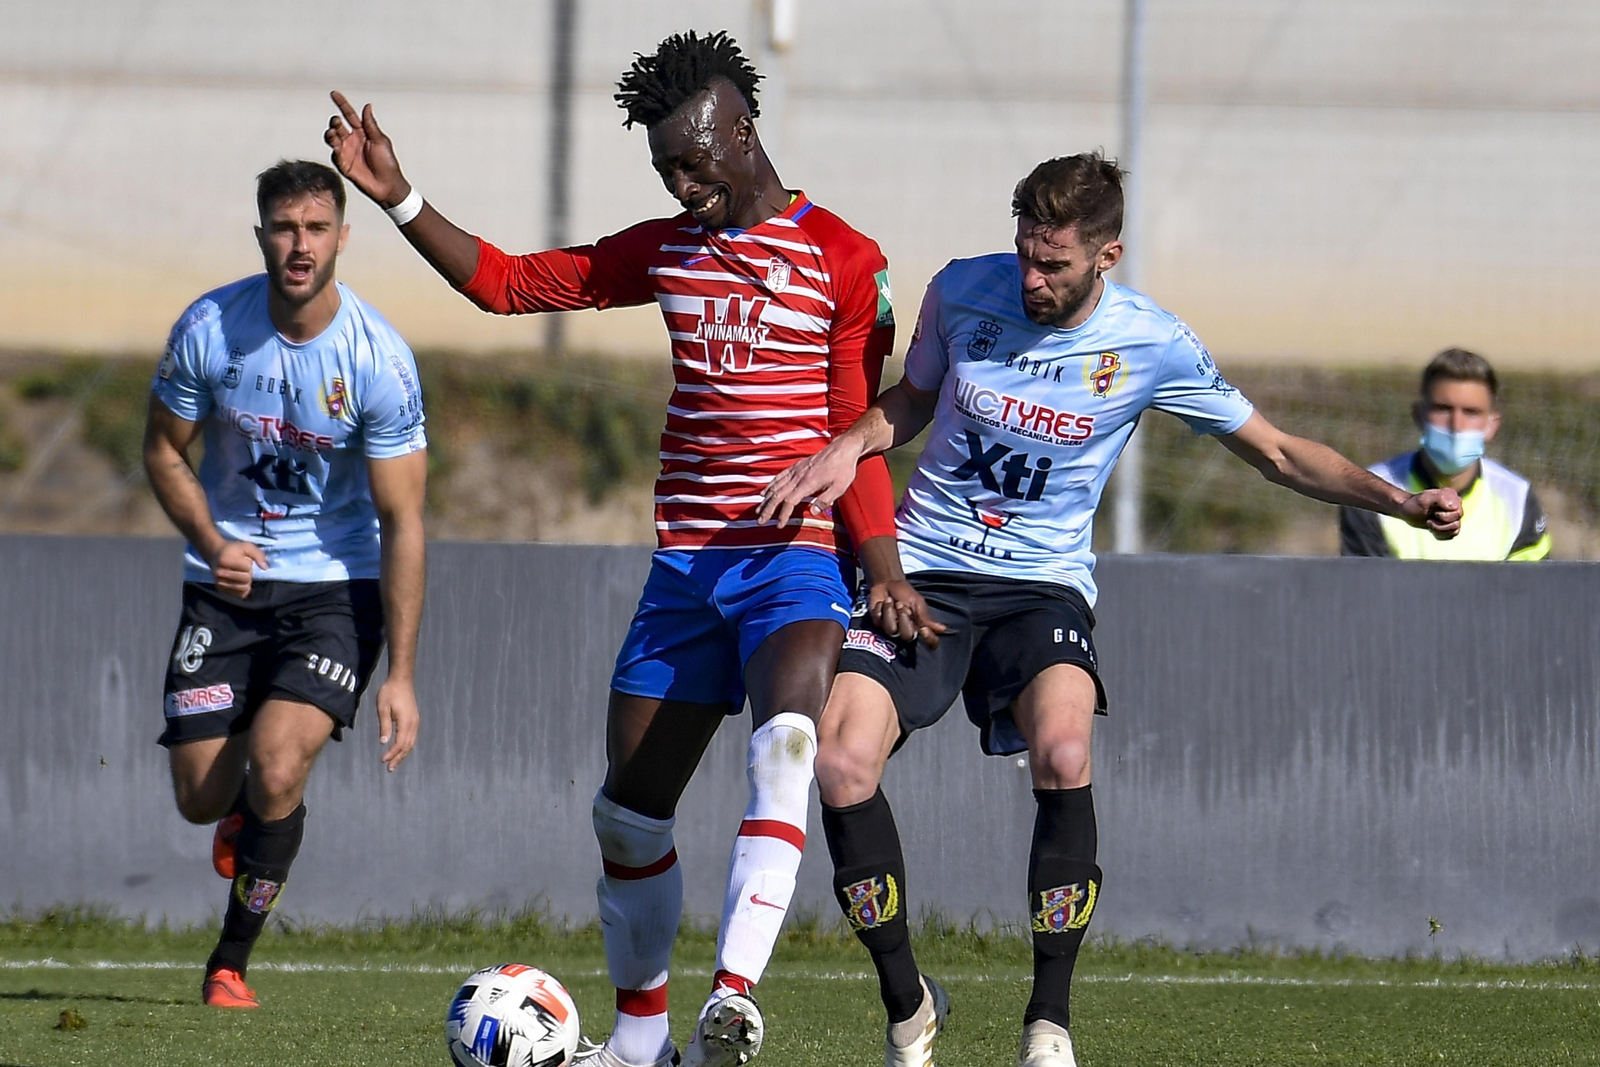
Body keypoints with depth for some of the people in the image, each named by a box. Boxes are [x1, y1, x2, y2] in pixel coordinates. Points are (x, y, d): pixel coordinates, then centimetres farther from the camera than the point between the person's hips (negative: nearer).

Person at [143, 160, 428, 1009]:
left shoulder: (378, 359, -17)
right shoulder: (209, 329, -11)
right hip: (227, 580, 3)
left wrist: (401, 673, -18)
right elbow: (163, 450, 5)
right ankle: (247, 813, 40)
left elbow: (401, 521, -14)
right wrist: (210, 543, -15)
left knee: (276, 765, -22)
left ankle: (231, 963, -1)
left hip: (337, 587, -2)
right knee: (200, 799, -1)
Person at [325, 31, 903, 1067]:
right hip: (685, 563, 6)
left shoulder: (842, 261, -3)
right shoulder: (666, 249, 13)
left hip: (796, 560, -6)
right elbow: (507, 281, 16)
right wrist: (400, 201, 5)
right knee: (630, 813, 7)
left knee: (786, 740, -33)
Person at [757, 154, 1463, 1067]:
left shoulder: (1152, 347, -7)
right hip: (921, 574, 2)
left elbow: (1278, 453, 3)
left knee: (1063, 750, -31)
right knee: (842, 765, -20)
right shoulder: (963, 292, -3)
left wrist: (1403, 501, -9)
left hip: (1043, 582, -2)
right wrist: (846, 451, -4)